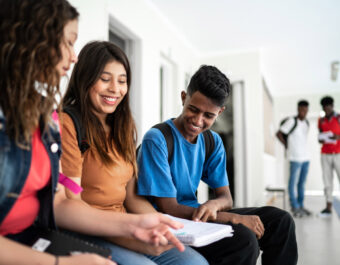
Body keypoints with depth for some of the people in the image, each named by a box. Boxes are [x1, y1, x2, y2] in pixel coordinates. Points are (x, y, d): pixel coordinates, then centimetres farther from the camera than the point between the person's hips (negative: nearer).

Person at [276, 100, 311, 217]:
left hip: (305, 157, 7)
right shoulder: (292, 121, -9)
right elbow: (279, 133, -10)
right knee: (293, 182, -2)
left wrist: (302, 147, 13)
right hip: (295, 158, -7)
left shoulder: (307, 123, 12)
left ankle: (301, 205, 21)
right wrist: (287, 146, -3)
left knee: (302, 183, 12)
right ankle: (295, 207, 5)